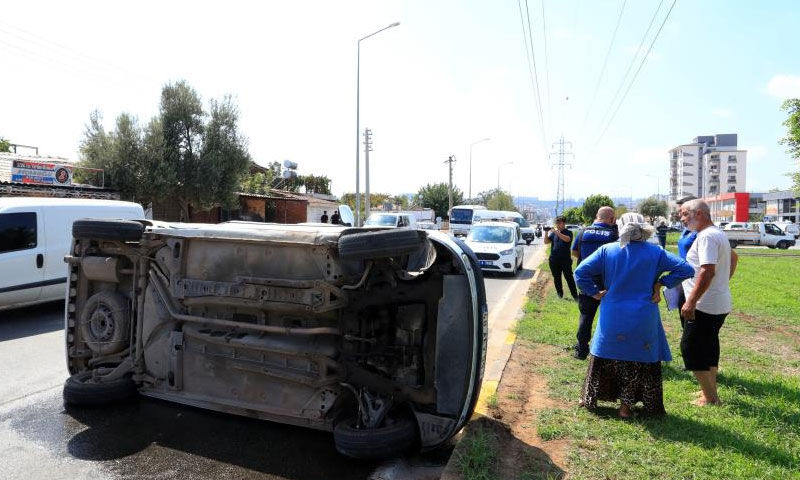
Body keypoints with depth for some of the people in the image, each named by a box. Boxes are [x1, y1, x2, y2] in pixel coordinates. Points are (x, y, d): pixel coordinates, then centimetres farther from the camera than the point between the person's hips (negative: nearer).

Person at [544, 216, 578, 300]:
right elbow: (546, 242, 4)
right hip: (554, 260, 4)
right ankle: (560, 294, 23)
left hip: (565, 259, -4)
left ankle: (575, 295, 1)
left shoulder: (568, 232, -2)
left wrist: (556, 232, -31)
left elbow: (567, 239, -24)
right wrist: (546, 232, -11)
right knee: (556, 278, 11)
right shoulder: (553, 233, 10)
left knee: (569, 278, -4)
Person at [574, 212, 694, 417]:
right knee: (640, 361, 15)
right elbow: (685, 269, -5)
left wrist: (594, 292, -2)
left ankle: (589, 399, 27)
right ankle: (626, 405, 21)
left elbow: (580, 272, -10)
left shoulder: (607, 250, -6)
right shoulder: (656, 253, -4)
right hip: (643, 320, 0)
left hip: (612, 319, 0)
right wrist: (661, 283, -2)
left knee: (603, 356, 15)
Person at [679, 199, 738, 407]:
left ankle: (711, 399, 5)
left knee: (691, 348, -3)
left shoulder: (706, 236, -18)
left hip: (705, 306, -10)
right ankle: (711, 393, 30)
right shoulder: (719, 234, 15)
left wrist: (691, 302, -28)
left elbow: (707, 272, -28)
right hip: (720, 304, 10)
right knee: (709, 349, 19)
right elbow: (733, 259, 31)